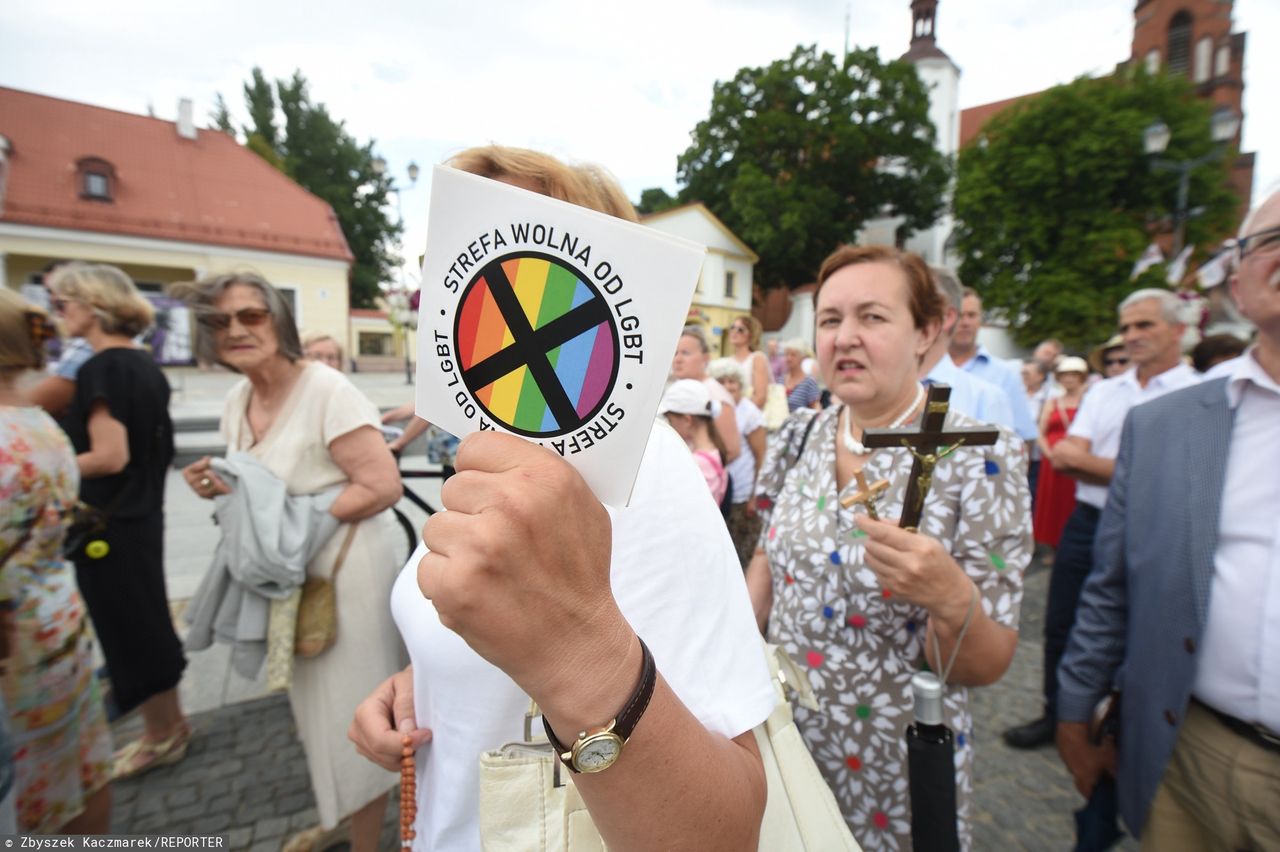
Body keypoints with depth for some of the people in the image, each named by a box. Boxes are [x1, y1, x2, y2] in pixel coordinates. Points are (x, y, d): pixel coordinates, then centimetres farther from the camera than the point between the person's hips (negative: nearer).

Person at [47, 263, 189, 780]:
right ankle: (170, 724, 33)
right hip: (142, 515, 9)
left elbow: (110, 456, -23)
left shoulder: (101, 370, -18)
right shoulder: (145, 367, 9)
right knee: (147, 625, 19)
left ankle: (162, 736, 22)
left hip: (110, 524, -9)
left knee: (129, 630, 6)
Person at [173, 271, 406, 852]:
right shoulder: (237, 400, 6)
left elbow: (383, 486, -24)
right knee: (316, 701, 25)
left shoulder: (326, 390, -20)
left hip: (345, 565, -8)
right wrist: (221, 485, -4)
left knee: (354, 709, 7)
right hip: (291, 572, 9)